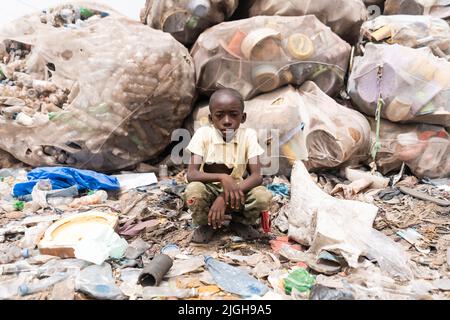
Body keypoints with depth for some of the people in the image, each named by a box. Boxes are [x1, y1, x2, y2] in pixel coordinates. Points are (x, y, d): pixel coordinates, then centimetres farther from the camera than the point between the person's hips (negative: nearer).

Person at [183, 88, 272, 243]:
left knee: (263, 196, -28)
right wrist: (222, 178, -38)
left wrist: (224, 197, -32)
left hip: (237, 191, 1)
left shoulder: (248, 135, -12)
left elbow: (257, 176, -19)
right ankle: (207, 224, 0)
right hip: (210, 190, -1)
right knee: (192, 191, -33)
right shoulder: (203, 134, -14)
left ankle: (239, 221, 5)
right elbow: (191, 174, -20)